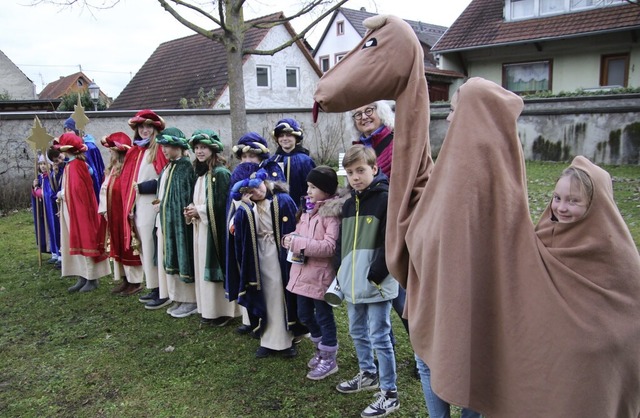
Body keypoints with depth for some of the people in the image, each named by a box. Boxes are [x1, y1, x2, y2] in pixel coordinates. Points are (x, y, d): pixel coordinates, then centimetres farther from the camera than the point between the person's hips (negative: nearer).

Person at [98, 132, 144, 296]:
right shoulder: (111, 168, 12)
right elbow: (104, 189, 15)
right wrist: (104, 209, 10)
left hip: (126, 213, -9)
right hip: (113, 214, 9)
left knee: (129, 246, -1)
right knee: (118, 245, 13)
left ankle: (135, 281, 9)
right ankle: (125, 279, 23)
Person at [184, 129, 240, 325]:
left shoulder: (221, 173, -13)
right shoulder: (201, 172, 13)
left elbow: (222, 204, -18)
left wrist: (199, 211, -14)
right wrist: (192, 211, 1)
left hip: (215, 229, -9)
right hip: (201, 228, 9)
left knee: (216, 267, -2)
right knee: (204, 268, 13)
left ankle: (223, 311, 9)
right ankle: (208, 309, 23)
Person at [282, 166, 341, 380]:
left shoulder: (332, 213, -17)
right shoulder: (307, 209, 11)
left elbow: (330, 246, -24)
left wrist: (299, 244, -24)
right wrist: (291, 239, -3)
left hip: (321, 273, -8)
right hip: (302, 271, 9)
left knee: (324, 316, 6)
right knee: (305, 314, 19)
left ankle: (329, 359, 23)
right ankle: (321, 349, 39)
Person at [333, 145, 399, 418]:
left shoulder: (386, 199, -11)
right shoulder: (348, 203, 12)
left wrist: (375, 275, -17)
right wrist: (341, 272, 8)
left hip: (376, 283, -8)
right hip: (352, 283, 8)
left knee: (379, 337, 0)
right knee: (357, 332, 20)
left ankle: (389, 394, 13)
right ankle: (368, 375, 41)